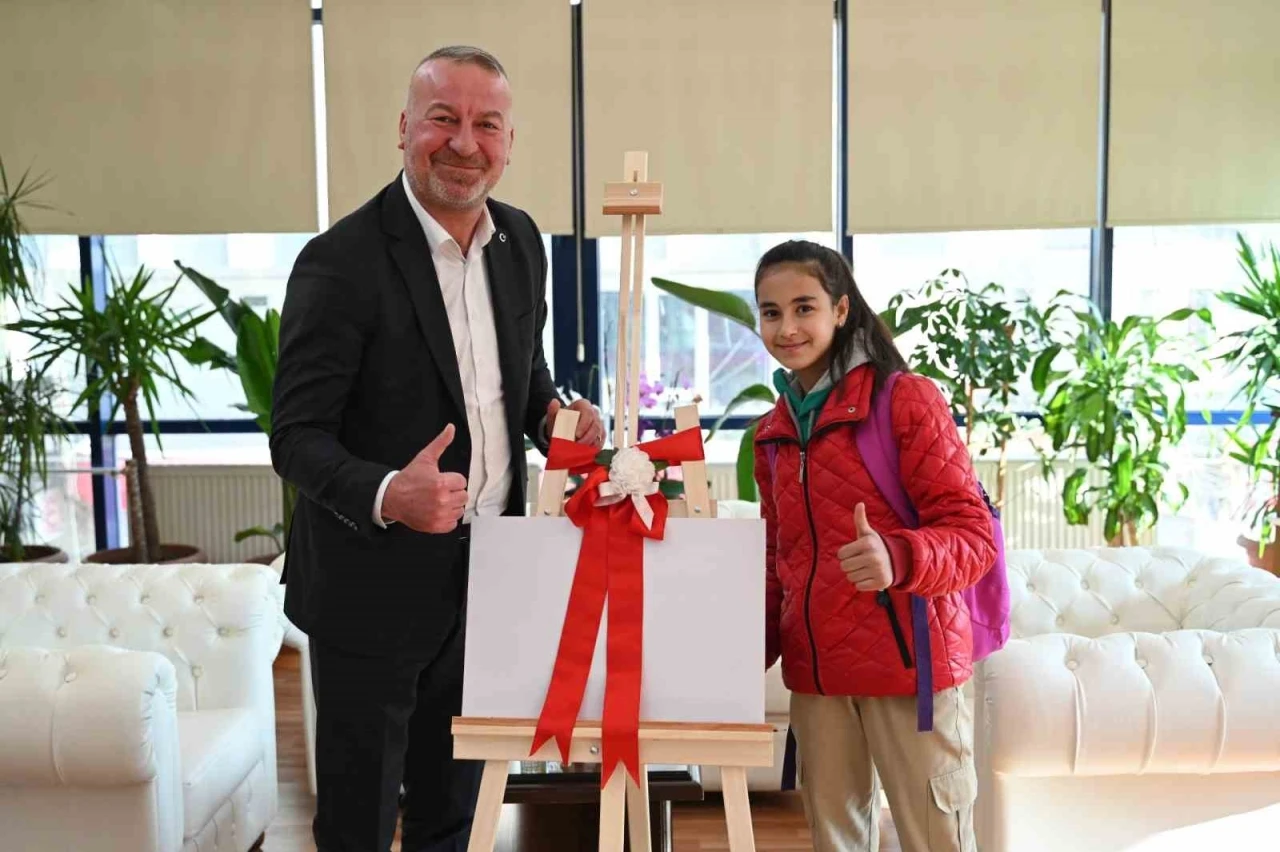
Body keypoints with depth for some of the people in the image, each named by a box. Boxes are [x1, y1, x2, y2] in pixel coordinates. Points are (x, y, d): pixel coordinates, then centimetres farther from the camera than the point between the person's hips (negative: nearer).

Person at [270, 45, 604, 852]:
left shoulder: (521, 240, 2)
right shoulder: (342, 261, -18)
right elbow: (297, 436, -17)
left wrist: (554, 415, -6)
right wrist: (386, 495, -35)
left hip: (488, 571, 6)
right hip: (375, 582, -5)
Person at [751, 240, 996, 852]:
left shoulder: (906, 398, -8)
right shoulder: (774, 430, 11)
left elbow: (974, 536, -11)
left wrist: (898, 557, -30)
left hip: (909, 661, -5)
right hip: (814, 669, 6)